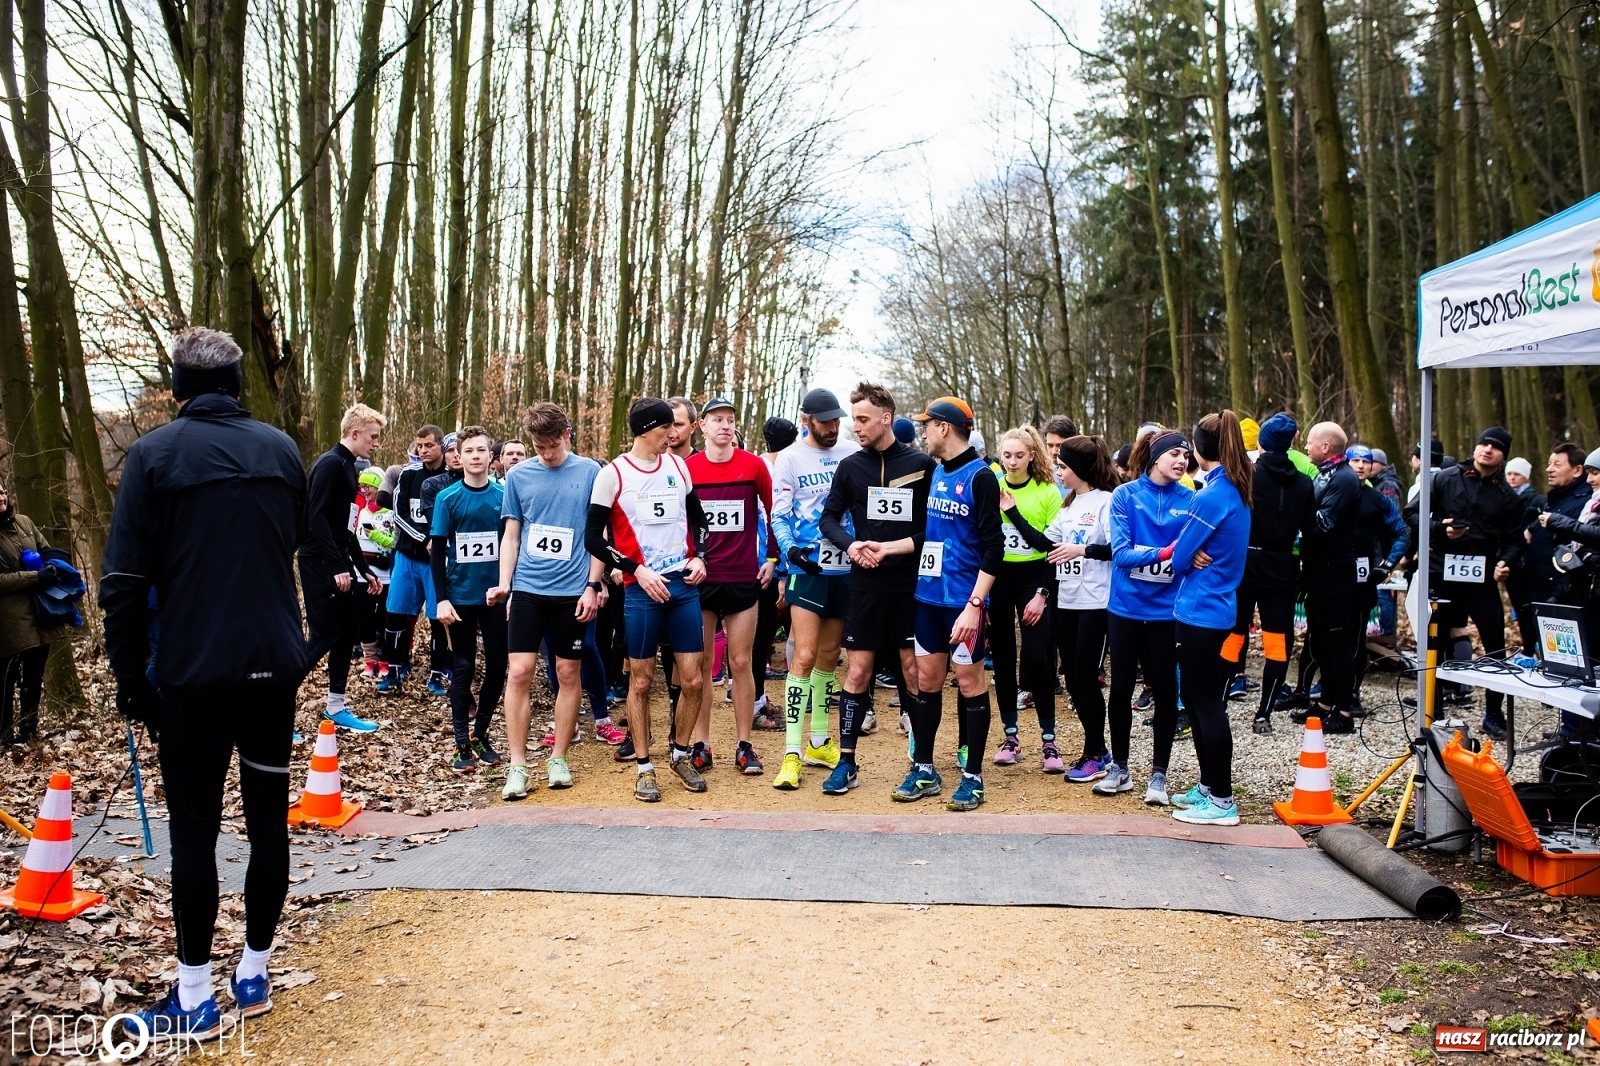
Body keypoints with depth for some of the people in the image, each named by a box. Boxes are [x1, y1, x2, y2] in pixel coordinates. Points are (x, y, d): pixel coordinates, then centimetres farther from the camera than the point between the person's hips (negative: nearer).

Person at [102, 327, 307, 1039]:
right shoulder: (282, 450, 5)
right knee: (268, 818, 11)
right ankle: (254, 975, 22)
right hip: (276, 662, 4)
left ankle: (196, 999, 12)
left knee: (194, 829, 5)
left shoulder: (155, 453, -7)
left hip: (194, 670, -3)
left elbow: (125, 580, -8)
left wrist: (131, 675, 0)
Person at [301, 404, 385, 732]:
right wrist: (337, 566, -25)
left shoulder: (348, 468, 16)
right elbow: (316, 516, -21)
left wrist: (364, 570, 20)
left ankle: (336, 707, 18)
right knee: (324, 636, -9)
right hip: (320, 563, -9)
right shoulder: (330, 463, -13)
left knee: (347, 633, 10)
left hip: (339, 564, 9)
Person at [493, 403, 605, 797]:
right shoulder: (518, 476, 5)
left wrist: (593, 585, -4)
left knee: (568, 674, 7)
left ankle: (558, 758, 19)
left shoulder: (589, 472, 0)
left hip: (573, 590, -1)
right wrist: (504, 585, 0)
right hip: (527, 588, 1)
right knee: (520, 672, -4)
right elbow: (511, 536, 10)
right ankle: (518, 766, 4)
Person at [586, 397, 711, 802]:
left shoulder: (678, 466, 8)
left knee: (693, 680, 3)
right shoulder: (613, 474, -6)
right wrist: (637, 571, -13)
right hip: (641, 590, -4)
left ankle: (680, 753, 24)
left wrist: (699, 556, 3)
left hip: (683, 586, 4)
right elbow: (593, 538, -6)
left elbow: (698, 517, 20)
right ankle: (644, 767, 16)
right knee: (641, 681, 4)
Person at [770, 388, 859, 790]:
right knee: (805, 656, -11)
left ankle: (818, 742, 25)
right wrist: (790, 549, -21)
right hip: (807, 569, -4)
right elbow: (778, 515, -5)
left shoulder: (853, 453, 6)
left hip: (846, 568, 4)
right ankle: (792, 753, -6)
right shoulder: (789, 459, -3)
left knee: (829, 656, 13)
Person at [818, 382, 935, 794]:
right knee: (857, 673, 3)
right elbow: (829, 518, 8)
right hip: (866, 585, 2)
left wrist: (891, 548, -16)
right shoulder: (850, 466, 5)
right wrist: (851, 544, -11)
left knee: (915, 671, 4)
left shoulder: (922, 465, -3)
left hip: (911, 584, -2)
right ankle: (847, 764, 11)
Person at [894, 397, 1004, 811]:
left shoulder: (980, 476, -11)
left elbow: (993, 548, -15)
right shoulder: (934, 472, 10)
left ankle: (972, 776, 12)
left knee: (969, 680, 2)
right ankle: (923, 769, 21)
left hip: (963, 599, -6)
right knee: (927, 678, 10)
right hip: (928, 593, 7)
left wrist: (974, 604, -21)